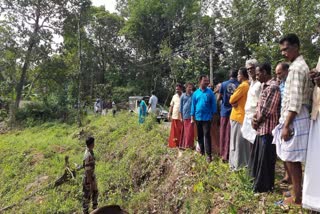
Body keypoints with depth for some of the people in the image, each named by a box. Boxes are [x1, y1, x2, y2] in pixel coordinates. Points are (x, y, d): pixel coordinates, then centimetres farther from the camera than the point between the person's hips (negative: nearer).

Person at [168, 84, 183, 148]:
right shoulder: (174, 96, 13)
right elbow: (171, 106, 15)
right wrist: (169, 114, 9)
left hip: (181, 117, -4)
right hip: (174, 117, 4)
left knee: (181, 131, -1)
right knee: (174, 132, 8)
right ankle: (174, 144, 17)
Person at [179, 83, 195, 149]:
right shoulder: (183, 96, 7)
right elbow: (181, 106, 8)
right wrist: (181, 117, 3)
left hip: (191, 116, 0)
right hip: (185, 116, 0)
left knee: (190, 131, -2)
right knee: (185, 131, 4)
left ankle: (189, 145, 8)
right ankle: (183, 145, 12)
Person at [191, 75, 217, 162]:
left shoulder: (210, 92, -2)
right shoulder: (196, 93, 4)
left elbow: (213, 104, 1)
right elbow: (193, 105, 6)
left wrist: (213, 115, -2)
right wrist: (192, 117, 4)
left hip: (207, 117, -3)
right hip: (198, 117, 3)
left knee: (207, 135, -7)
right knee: (200, 135, 13)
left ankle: (208, 154, -4)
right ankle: (201, 150, 28)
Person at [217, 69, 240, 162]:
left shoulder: (224, 84, -3)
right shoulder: (239, 85, -5)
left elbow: (219, 98, 2)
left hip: (225, 111, 0)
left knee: (223, 134, 10)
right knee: (230, 134, 5)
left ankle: (223, 154, 16)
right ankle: (227, 155, 9)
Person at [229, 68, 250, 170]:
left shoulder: (243, 86, -16)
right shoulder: (248, 85, 14)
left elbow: (231, 100, -15)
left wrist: (233, 100, 4)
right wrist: (235, 102, -6)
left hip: (238, 116, -9)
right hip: (242, 115, 9)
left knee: (237, 141, -2)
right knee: (242, 141, 14)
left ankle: (238, 164, 6)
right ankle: (244, 162, 23)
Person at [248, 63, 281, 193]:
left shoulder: (273, 87, -17)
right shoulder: (264, 86, 14)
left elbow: (266, 110, -20)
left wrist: (256, 122, -7)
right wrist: (255, 117, -1)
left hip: (267, 128, -10)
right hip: (261, 128, 10)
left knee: (265, 159, 3)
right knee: (258, 156, 19)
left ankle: (265, 186, 18)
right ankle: (259, 182, 35)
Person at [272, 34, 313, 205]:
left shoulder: (296, 68, -14)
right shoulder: (300, 66, 17)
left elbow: (295, 101, -21)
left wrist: (286, 125, -20)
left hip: (294, 119, -10)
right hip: (294, 118, 10)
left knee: (291, 159, 0)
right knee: (290, 159, 16)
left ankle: (297, 197, 12)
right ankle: (297, 191, 28)